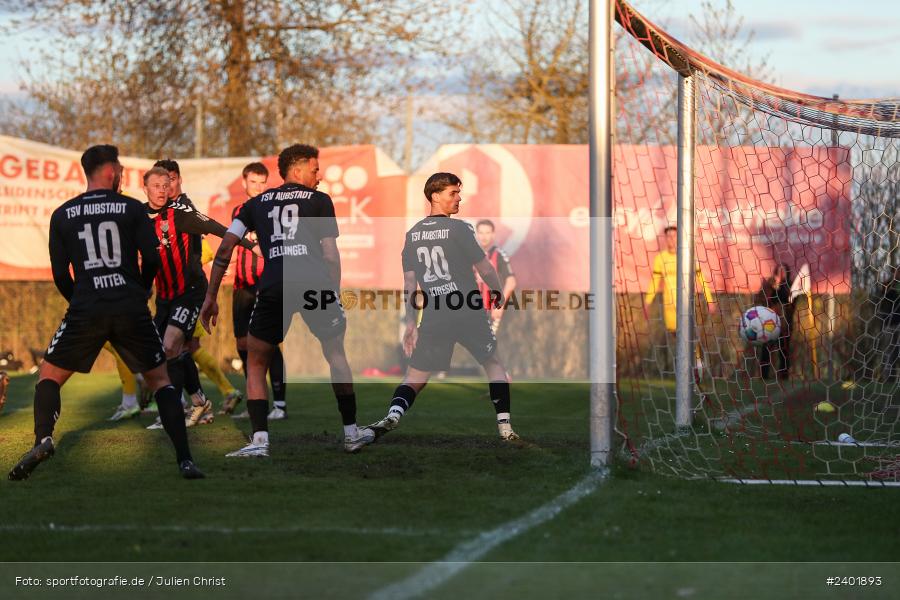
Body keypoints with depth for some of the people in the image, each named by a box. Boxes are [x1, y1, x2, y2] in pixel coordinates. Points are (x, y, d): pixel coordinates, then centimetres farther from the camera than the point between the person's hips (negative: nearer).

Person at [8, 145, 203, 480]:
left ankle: (43, 439, -13)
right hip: (131, 310, 0)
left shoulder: (62, 215, 9)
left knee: (49, 377, 13)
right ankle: (184, 459, 0)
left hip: (85, 311, 0)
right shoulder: (132, 208, 4)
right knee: (160, 380, 11)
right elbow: (152, 258, -1)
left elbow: (60, 275, 8)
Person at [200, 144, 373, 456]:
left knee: (256, 365, 13)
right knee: (337, 357, 21)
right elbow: (331, 256, 11)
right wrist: (334, 296, 20)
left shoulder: (256, 204, 23)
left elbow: (226, 248, 14)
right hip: (315, 282, -1)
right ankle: (351, 432, 24)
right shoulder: (319, 201, 17)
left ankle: (259, 439, -2)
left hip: (273, 287, 1)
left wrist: (211, 296, 15)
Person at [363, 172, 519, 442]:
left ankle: (392, 415, -19)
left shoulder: (413, 234, 8)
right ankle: (505, 428, 10)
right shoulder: (459, 229, -8)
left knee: (415, 378, 9)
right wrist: (497, 291, 14)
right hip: (468, 314, -3)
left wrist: (410, 324, 12)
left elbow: (409, 284, 9)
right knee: (494, 364, 17)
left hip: (433, 318, 3)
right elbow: (485, 269, -6)